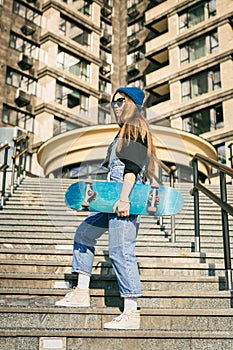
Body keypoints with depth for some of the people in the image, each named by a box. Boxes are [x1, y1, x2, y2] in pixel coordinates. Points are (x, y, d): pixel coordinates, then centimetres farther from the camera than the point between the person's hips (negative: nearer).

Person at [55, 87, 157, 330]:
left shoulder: (135, 129, -6)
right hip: (113, 196, 11)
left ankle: (131, 313, -8)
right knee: (84, 233, 15)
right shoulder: (124, 131, 23)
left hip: (125, 196, -11)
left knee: (120, 250, -13)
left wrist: (124, 198, -26)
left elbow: (132, 167, -18)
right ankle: (82, 292, 19)